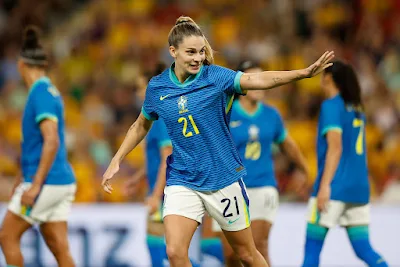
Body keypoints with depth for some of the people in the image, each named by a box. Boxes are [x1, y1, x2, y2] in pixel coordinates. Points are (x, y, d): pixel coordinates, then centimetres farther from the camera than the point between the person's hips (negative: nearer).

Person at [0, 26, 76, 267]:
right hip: (62, 182, 9)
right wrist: (26, 179, 30)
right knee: (60, 247, 4)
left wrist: (35, 185, -23)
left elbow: (52, 141, -22)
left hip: (46, 183, -9)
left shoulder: (41, 94, -13)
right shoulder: (51, 91, 16)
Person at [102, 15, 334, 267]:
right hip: (182, 181, 2)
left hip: (223, 178, -1)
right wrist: (116, 161, 13)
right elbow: (141, 125, 18)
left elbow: (257, 79, -25)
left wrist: (304, 72, -40)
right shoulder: (157, 87, 0)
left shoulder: (216, 76, -10)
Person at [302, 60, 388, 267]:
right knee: (363, 249, 4)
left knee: (312, 247, -2)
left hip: (335, 188, -7)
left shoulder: (331, 105, -6)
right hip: (359, 188, 7)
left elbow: (335, 147, -15)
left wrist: (324, 185, -19)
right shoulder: (357, 108, 16)